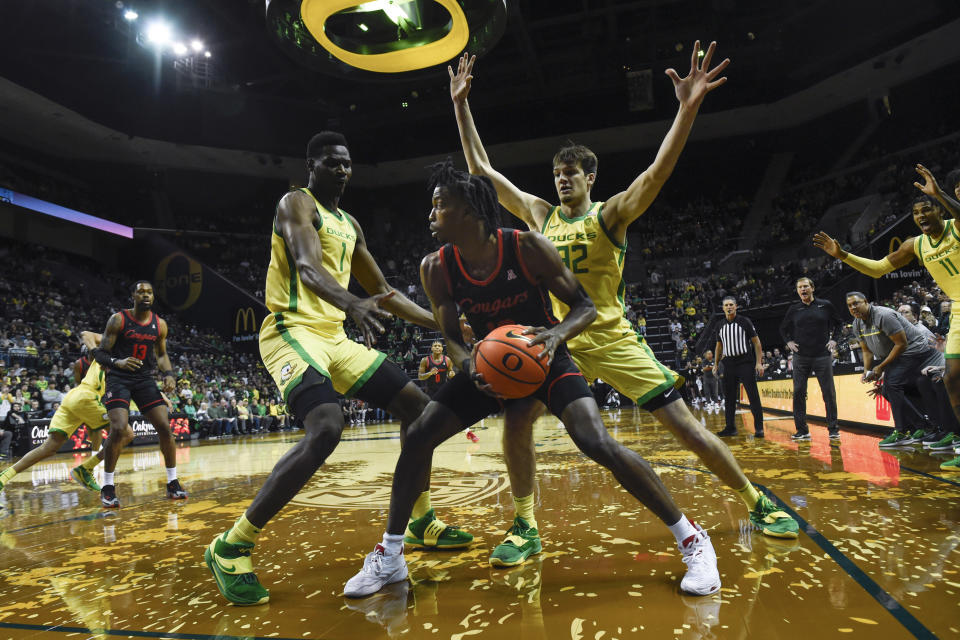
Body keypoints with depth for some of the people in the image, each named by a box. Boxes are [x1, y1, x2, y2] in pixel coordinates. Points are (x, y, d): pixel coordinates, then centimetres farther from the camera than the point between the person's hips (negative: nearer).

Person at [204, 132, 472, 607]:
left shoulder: (350, 224, 20)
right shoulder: (296, 204, -4)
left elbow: (385, 292, 22)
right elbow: (307, 266, -24)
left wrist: (442, 323, 17)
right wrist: (352, 304, -45)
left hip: (335, 337, 8)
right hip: (293, 332, -8)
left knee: (418, 406, 6)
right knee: (326, 428, -32)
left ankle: (420, 523, 21)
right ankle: (230, 547, -15)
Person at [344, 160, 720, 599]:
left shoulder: (527, 247, -22)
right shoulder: (436, 269, -12)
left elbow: (585, 307, -14)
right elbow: (451, 337, -4)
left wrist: (557, 334, -36)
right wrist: (470, 367, -27)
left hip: (546, 358, -4)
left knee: (598, 444, -24)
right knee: (418, 436, -6)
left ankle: (691, 539, -2)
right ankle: (390, 555, 13)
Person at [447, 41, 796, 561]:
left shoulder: (610, 215, -3)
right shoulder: (538, 215, 8)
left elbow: (658, 172, -20)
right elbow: (480, 168, 10)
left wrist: (688, 108, -33)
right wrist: (460, 104, 7)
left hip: (611, 340, -3)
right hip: (557, 340, 3)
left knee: (685, 425, -2)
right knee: (515, 420, -13)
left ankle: (758, 505, 19)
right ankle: (524, 529, 4)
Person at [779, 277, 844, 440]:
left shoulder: (825, 305, 3)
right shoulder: (794, 309, 7)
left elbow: (839, 322, 17)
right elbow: (783, 328, 21)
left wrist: (834, 339, 5)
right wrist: (788, 342, 6)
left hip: (822, 356, -1)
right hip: (800, 357, 1)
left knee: (829, 392, 0)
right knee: (798, 393, -1)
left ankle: (833, 429, 10)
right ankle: (801, 430, 6)